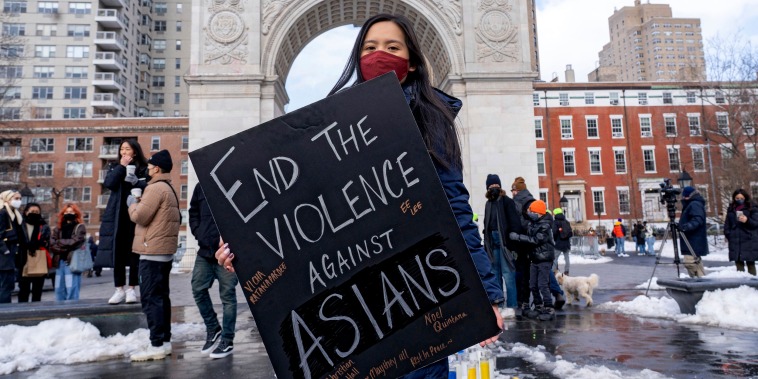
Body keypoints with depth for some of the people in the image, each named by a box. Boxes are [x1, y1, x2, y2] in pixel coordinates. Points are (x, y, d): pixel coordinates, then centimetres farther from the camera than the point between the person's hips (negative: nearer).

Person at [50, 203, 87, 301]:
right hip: (60, 261, 5)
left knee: (71, 288, -10)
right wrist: (66, 247, -9)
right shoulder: (58, 228, 18)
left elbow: (74, 242, -9)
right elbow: (52, 244, 6)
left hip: (73, 261, -5)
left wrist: (59, 242, 1)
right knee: (59, 289, 7)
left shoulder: (80, 227, 4)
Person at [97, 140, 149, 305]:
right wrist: (122, 166, -6)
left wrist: (136, 182, -20)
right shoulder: (115, 167, 14)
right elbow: (108, 183, -3)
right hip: (117, 216, 3)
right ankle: (119, 289, 9)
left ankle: (131, 289, 8)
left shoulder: (144, 169, 5)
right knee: (117, 253, 2)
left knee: (134, 253, -1)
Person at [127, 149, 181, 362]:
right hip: (165, 250, 10)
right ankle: (165, 341, 17)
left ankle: (157, 345, -7)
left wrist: (132, 203, 3)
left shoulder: (156, 188, -13)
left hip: (153, 251, -10)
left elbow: (139, 216, -18)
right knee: (161, 296, 13)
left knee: (150, 298, -8)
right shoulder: (169, 189, 19)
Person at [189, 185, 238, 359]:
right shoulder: (201, 187, 8)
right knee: (198, 289, 8)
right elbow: (193, 212, 18)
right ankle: (213, 329, 28)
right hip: (205, 250, 6)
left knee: (227, 295, 3)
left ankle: (227, 340, 16)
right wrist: (198, 233, 3)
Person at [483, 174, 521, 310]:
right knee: (495, 273, 11)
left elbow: (514, 223, -10)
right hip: (492, 241, 7)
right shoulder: (488, 203, 15)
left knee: (507, 273, -7)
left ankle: (512, 305, -2)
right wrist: (486, 245, 13)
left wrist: (513, 243, -17)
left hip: (504, 240, -7)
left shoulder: (507, 201, -3)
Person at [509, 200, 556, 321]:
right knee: (533, 285, 9)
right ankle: (538, 307, 20)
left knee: (543, 285, -9)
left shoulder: (545, 226, -16)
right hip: (535, 258, 8)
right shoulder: (532, 223, 8)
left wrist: (518, 237, -24)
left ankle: (549, 309, 0)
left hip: (545, 259, -8)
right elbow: (529, 236, 20)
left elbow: (536, 240, -24)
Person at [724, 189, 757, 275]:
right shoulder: (731, 209, 11)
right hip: (735, 241, 3)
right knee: (738, 262, 7)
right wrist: (728, 234, 1)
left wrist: (747, 220, -22)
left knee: (750, 262, 0)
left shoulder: (752, 208, 2)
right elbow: (727, 224, 13)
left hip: (749, 240, -3)